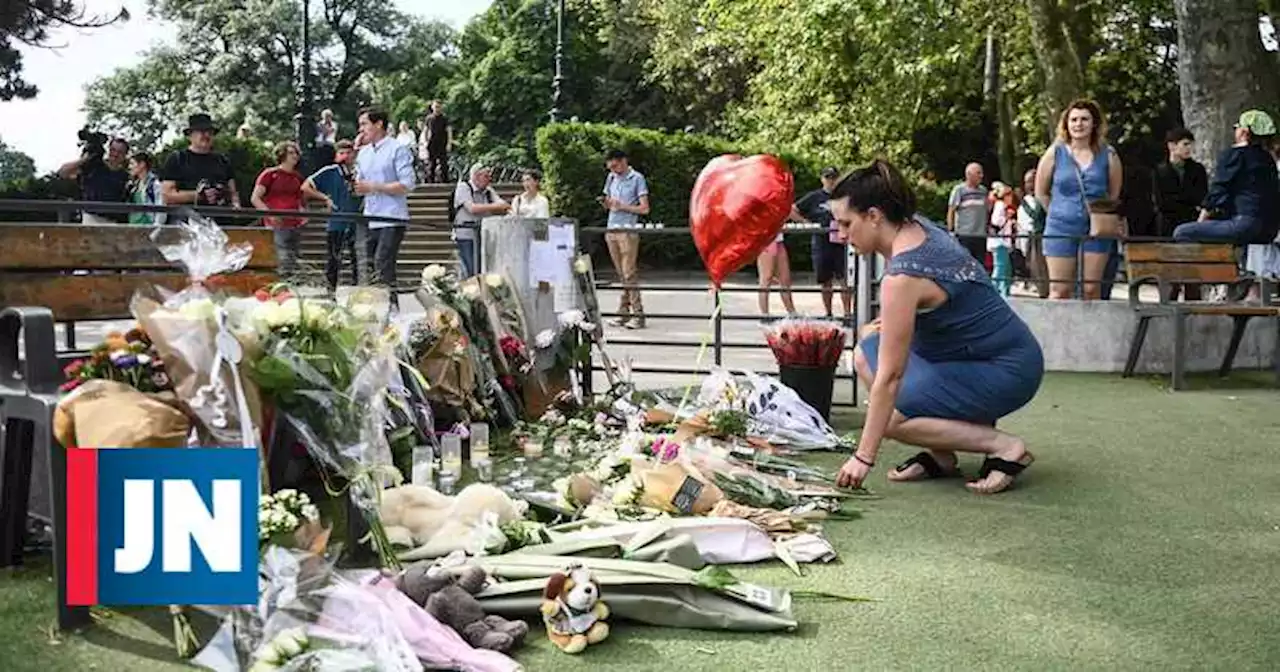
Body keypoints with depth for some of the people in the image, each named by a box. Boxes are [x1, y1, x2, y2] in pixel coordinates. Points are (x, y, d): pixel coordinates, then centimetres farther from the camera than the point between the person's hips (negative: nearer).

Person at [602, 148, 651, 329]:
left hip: (628, 231, -6)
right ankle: (624, 313, 8)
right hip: (611, 229, 6)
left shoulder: (637, 179, -2)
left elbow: (644, 208, -6)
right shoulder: (611, 178, 16)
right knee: (620, 274, 6)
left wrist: (622, 206, -14)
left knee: (629, 273, -9)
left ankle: (638, 315, -7)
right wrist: (605, 202, 1)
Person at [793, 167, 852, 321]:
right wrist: (807, 222, -2)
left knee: (844, 280, -6)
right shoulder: (814, 197, 5)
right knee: (826, 282, 9)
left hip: (841, 244, -1)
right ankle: (828, 314, 19)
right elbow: (791, 211, 6)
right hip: (821, 244, 1)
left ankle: (848, 313, -2)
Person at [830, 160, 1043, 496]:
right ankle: (941, 456, 5)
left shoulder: (902, 277, -26)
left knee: (889, 416, -13)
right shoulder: (919, 229, -1)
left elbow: (889, 377, -24)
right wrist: (897, 325, 8)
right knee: (867, 353, 6)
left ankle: (1002, 445, -8)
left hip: (1006, 373, -10)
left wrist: (864, 457, -20)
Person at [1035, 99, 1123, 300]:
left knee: (1092, 289, 3)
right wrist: (1061, 211, 7)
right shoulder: (1055, 154, 1)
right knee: (1059, 291, -1)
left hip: (1096, 229, 1)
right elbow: (1041, 193, 8)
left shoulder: (1107, 156, 2)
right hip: (1061, 229, -1)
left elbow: (1115, 195, 11)